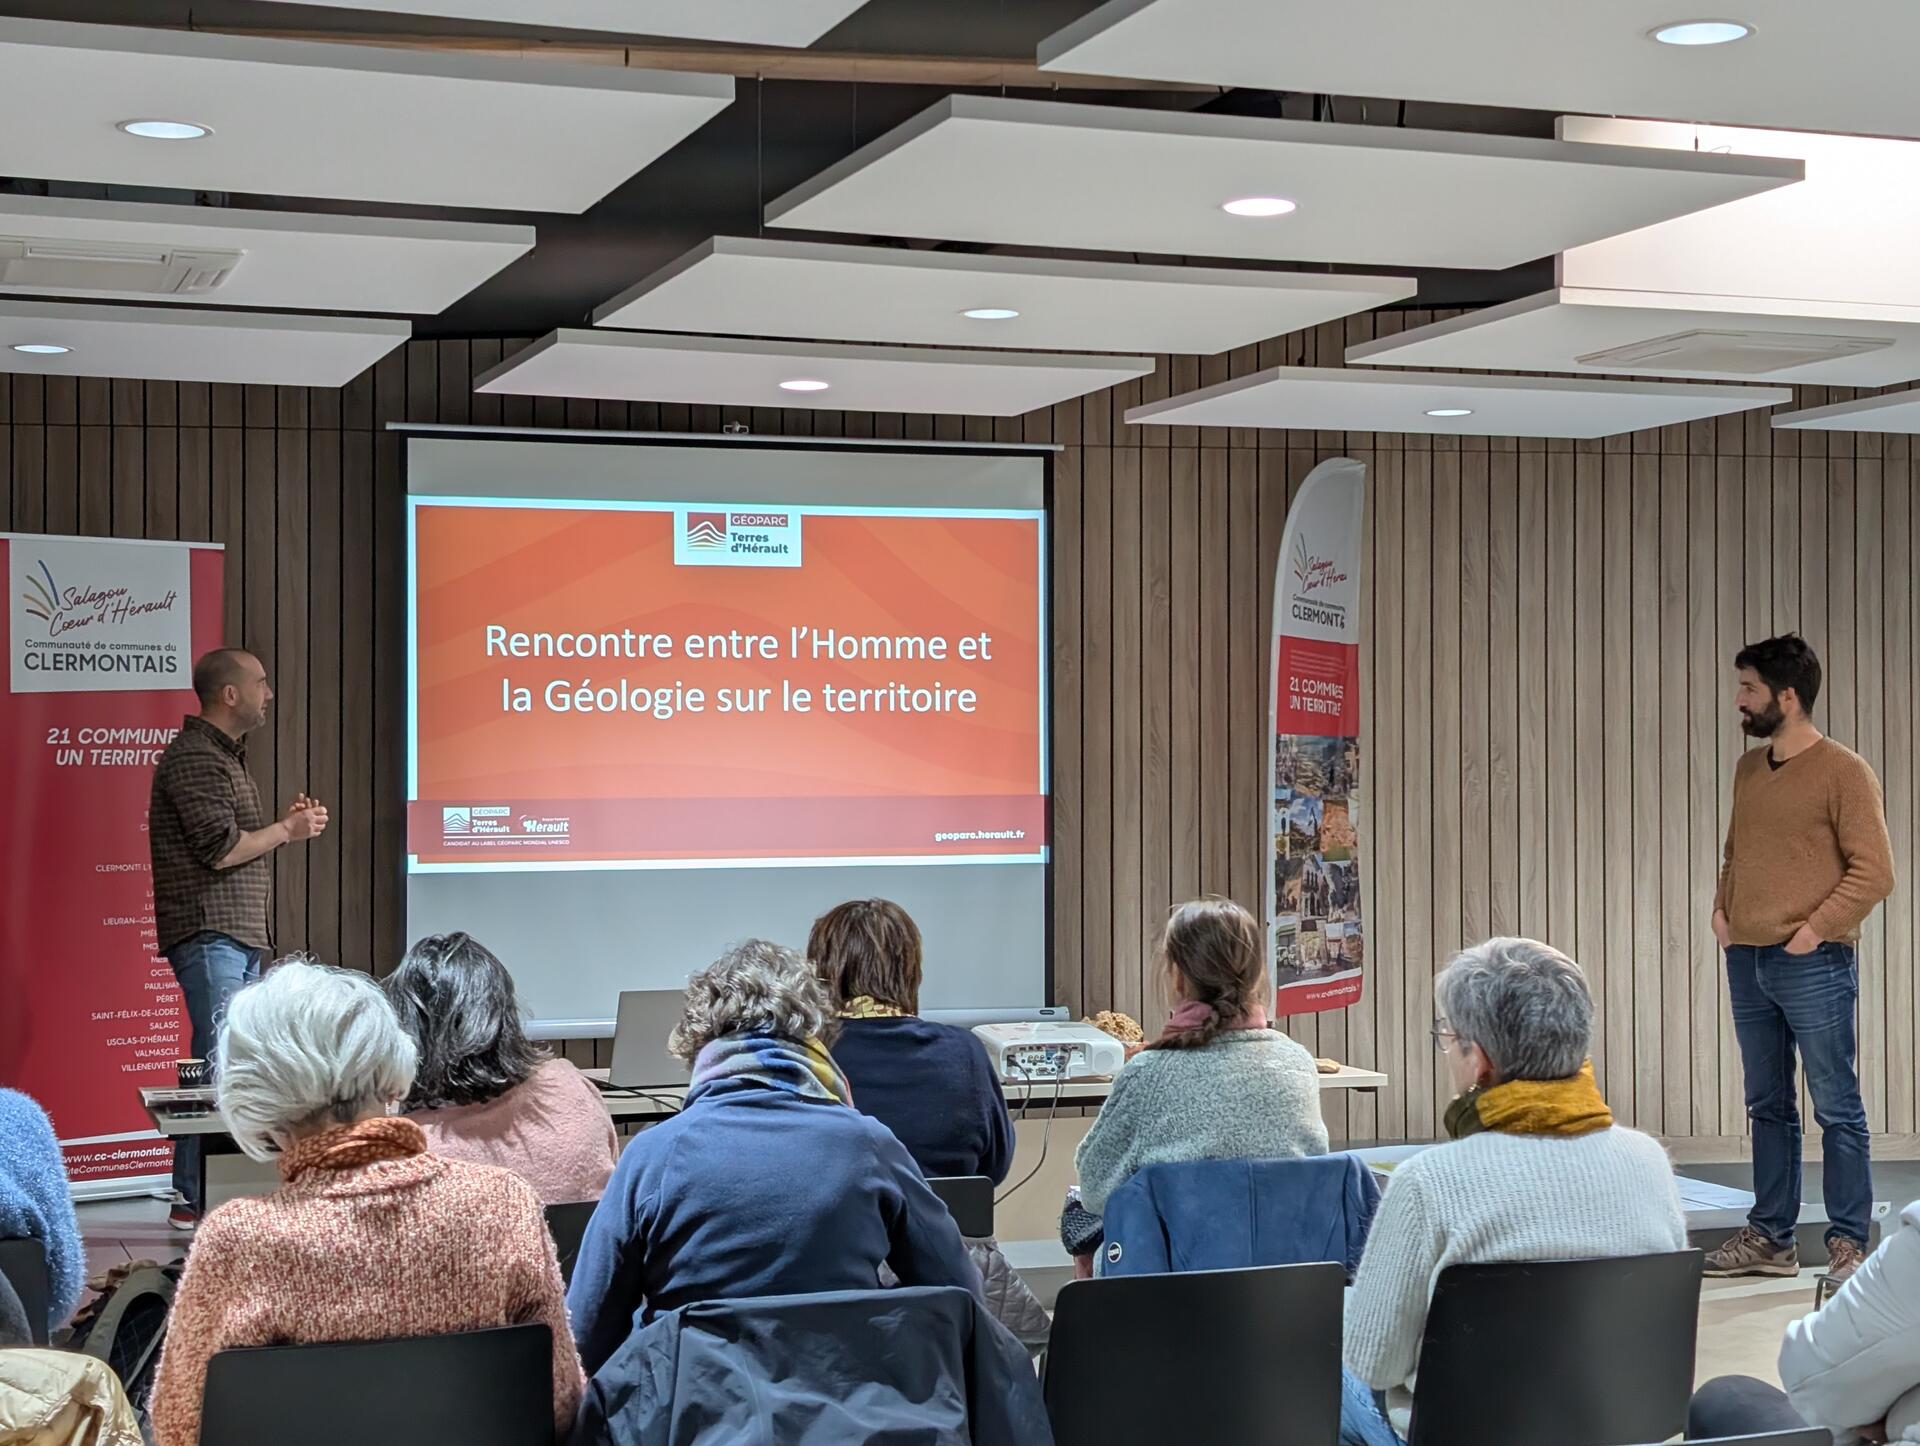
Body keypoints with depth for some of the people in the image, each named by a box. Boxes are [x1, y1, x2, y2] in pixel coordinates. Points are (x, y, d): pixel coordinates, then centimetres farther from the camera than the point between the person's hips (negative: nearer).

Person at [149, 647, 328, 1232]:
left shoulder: (226, 756, 21)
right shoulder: (192, 758, -12)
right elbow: (221, 849, -18)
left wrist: (287, 822, 10)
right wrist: (286, 831, -6)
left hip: (240, 934, 10)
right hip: (208, 935, -10)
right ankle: (193, 1200, -12)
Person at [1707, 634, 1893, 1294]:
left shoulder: (1844, 772, -9)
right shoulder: (1749, 768, 12)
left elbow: (1875, 871, -12)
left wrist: (1816, 928, -16)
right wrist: (1721, 908, 9)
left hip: (1813, 966, -7)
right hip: (1748, 963, 7)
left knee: (1837, 1109, 0)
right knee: (1767, 1106, 13)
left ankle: (1848, 1243, 6)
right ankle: (1770, 1236, 21)